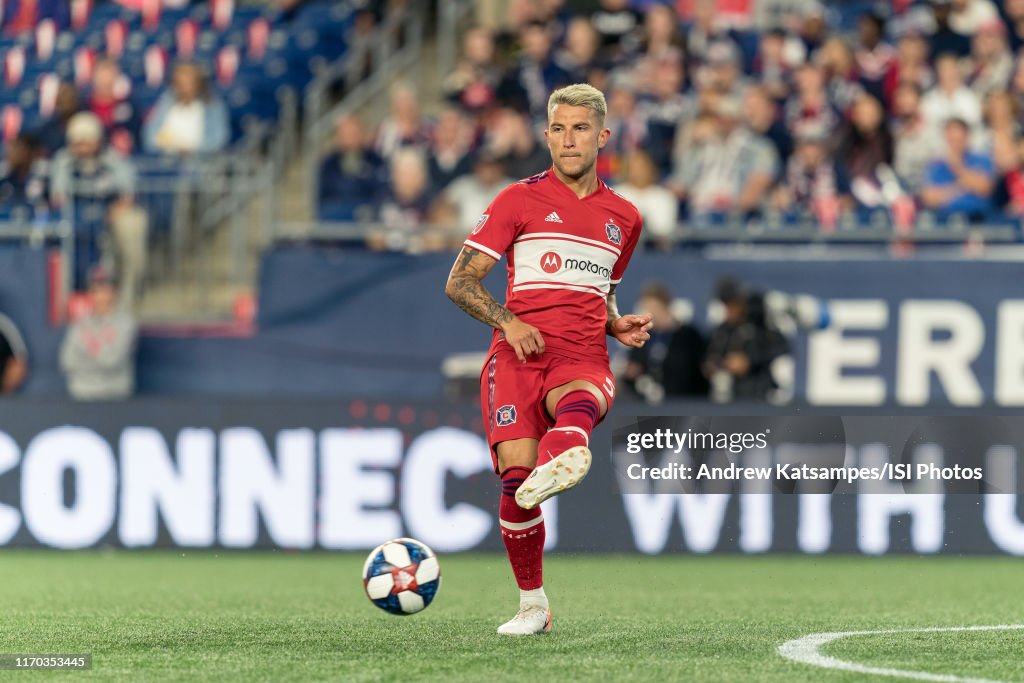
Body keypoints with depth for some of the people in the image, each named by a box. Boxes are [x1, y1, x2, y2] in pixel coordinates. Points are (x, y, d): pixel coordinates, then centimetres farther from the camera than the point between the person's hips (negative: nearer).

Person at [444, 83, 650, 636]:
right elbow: (459, 282, 8)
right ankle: (532, 605, -1)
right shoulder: (519, 200, 10)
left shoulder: (624, 218, 21)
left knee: (580, 403, -38)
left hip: (584, 360, 2)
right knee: (516, 470, -19)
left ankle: (556, 467, -72)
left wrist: (618, 325, 13)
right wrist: (507, 321, -10)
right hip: (517, 356, -1)